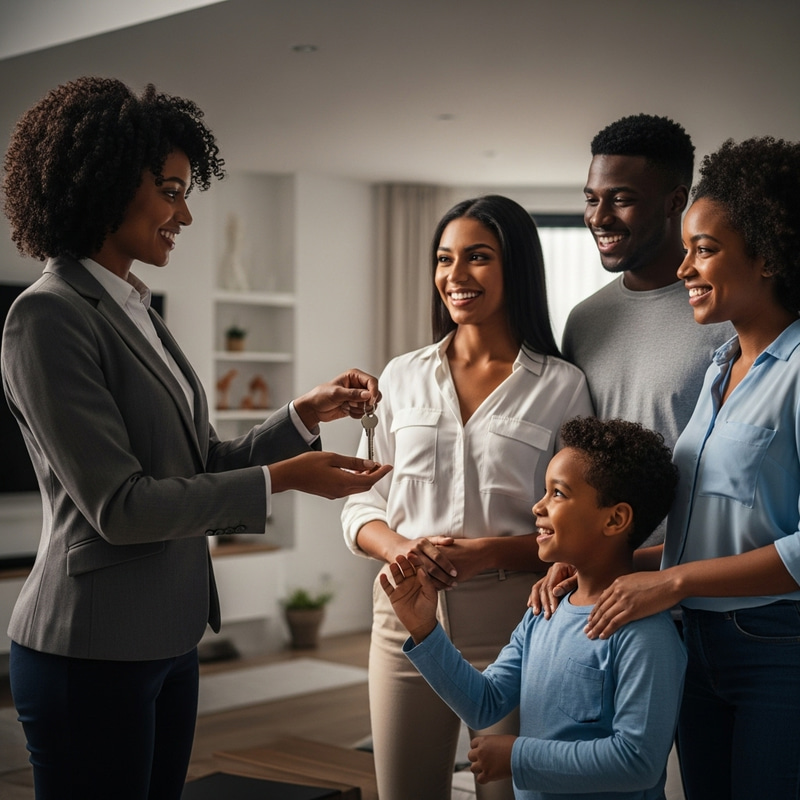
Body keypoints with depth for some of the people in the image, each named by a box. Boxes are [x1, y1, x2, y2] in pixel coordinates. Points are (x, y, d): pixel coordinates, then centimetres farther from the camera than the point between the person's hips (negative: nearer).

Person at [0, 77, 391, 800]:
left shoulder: (135, 311, 12)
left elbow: (203, 466, 12)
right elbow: (119, 506, -19)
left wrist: (307, 415, 1)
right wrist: (282, 479, -17)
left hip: (167, 641, 8)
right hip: (93, 652, -8)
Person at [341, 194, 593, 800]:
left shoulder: (562, 387, -1)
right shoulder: (402, 378, 9)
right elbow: (362, 505, 10)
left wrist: (487, 553, -18)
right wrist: (398, 547, -11)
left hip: (511, 623, -3)